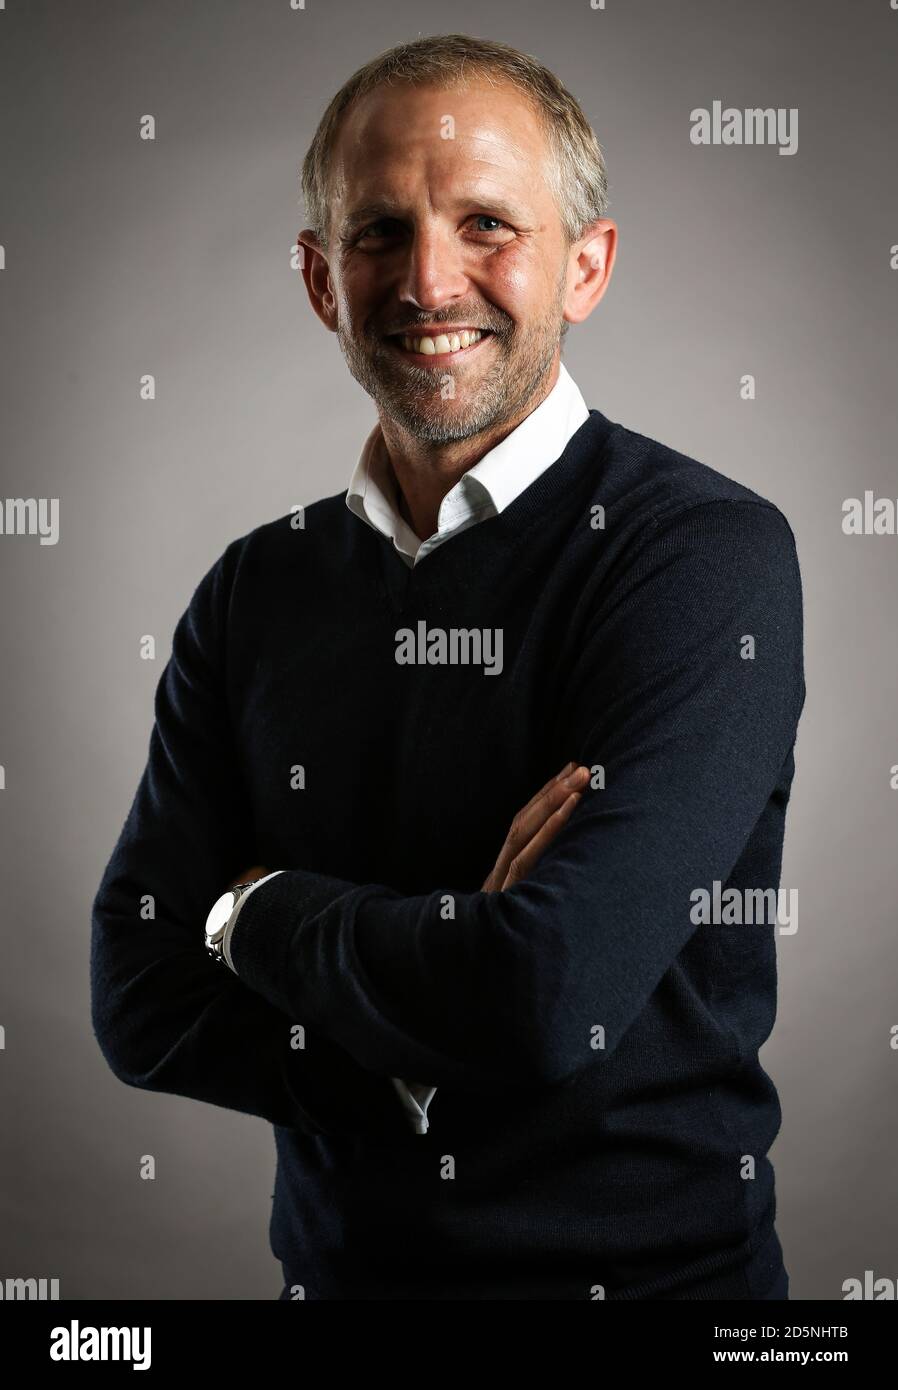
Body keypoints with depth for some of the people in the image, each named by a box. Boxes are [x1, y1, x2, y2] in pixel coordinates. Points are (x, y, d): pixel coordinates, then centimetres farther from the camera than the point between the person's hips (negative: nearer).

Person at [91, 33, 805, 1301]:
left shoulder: (709, 554, -17)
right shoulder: (255, 591, -2)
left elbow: (554, 991, -27)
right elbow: (142, 1005, -6)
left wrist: (261, 906, -12)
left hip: (653, 1265, -4)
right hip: (335, 1263, 4)